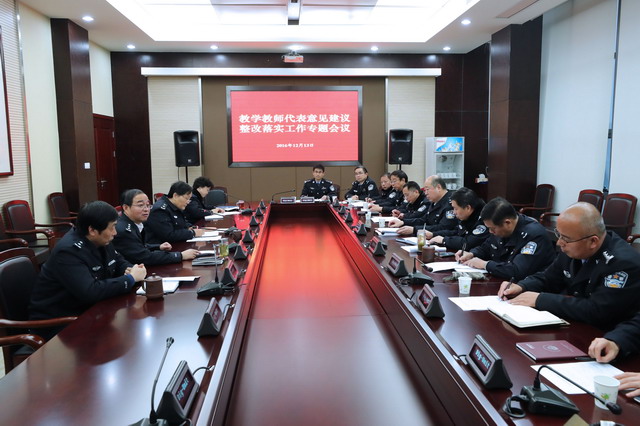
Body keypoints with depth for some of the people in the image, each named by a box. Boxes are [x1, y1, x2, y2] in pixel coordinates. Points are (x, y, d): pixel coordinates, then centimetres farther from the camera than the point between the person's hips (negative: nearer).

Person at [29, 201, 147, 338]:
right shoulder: (68, 251, -24)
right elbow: (90, 292, -33)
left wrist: (132, 270, -9)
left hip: (86, 310, 8)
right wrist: (131, 278, -23)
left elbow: (120, 262, 16)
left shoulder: (101, 241, 0)